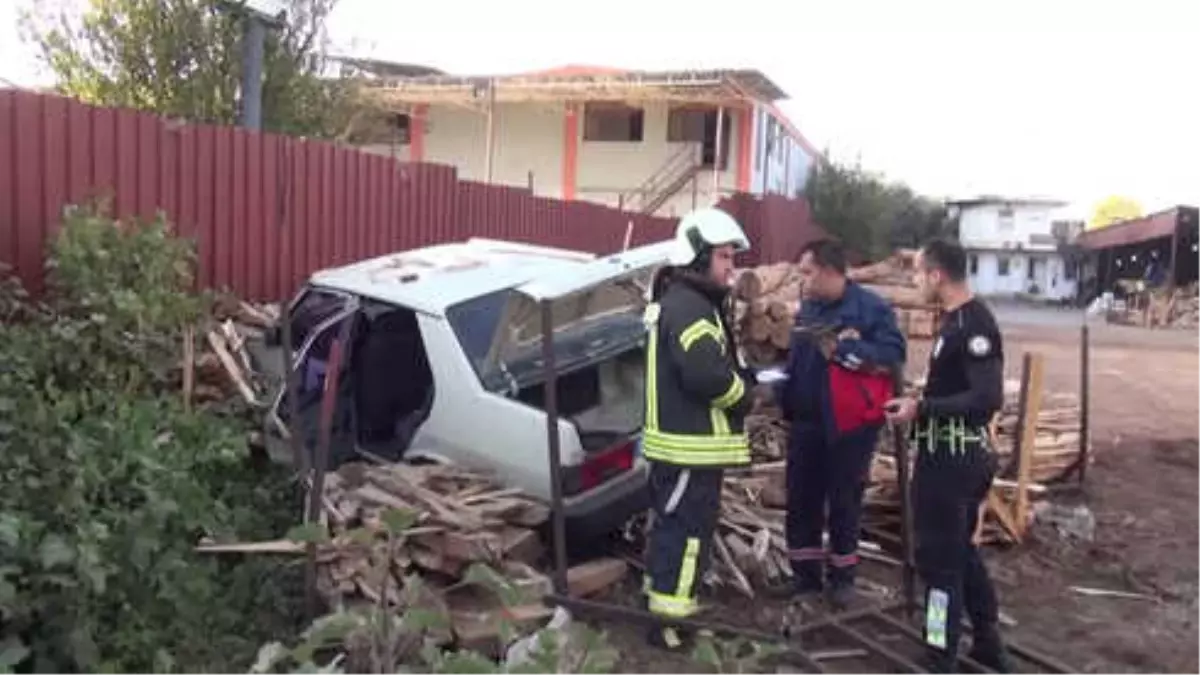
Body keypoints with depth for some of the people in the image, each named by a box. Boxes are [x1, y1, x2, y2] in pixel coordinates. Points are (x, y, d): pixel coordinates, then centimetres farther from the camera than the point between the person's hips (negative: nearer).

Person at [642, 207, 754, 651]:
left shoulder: (680, 301, 16)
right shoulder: (689, 307, -20)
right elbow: (707, 375, -30)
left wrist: (744, 379, 1)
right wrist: (745, 394, -11)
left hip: (679, 441, 11)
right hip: (692, 446, -11)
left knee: (672, 525, 21)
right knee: (688, 532, -2)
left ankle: (657, 595, 34)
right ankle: (667, 620, 6)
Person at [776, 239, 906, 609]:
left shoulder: (871, 307, -11)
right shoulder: (808, 308, 9)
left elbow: (893, 354, -21)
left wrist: (840, 348, -24)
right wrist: (781, 383, 5)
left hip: (850, 423, -6)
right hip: (807, 420, 6)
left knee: (844, 502, 7)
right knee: (801, 499, 9)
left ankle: (842, 576, 24)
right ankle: (806, 574, 23)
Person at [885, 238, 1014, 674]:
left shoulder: (973, 325, -20)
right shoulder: (957, 319, 9)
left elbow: (988, 398, -26)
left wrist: (922, 408, -22)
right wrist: (921, 401, 9)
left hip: (952, 457, -10)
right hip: (955, 453, 10)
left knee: (938, 557, 0)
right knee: (960, 548, 21)